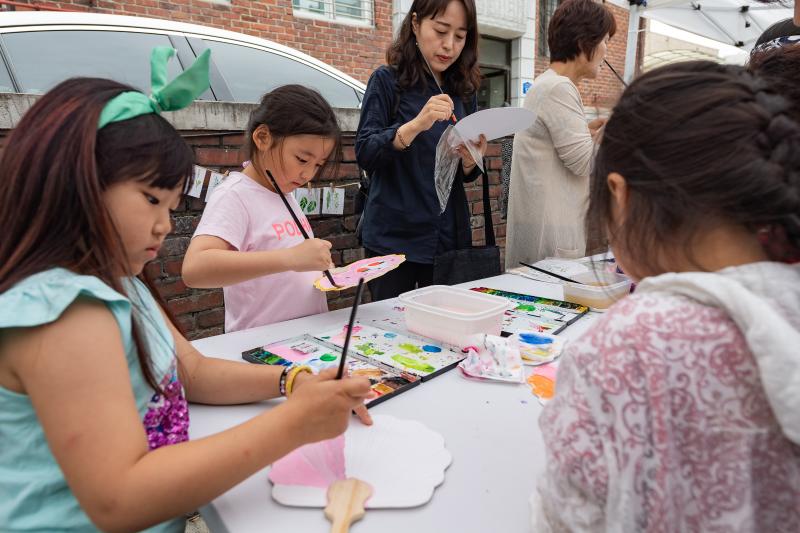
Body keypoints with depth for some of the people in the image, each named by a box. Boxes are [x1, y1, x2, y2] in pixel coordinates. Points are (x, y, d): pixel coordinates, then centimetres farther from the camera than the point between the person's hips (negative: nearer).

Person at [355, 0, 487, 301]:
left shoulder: (464, 90, 9)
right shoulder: (388, 80, -3)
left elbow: (464, 176, 12)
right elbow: (364, 154, -13)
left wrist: (471, 161, -10)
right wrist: (414, 126, -27)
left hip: (451, 237, 4)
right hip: (394, 238, -4)